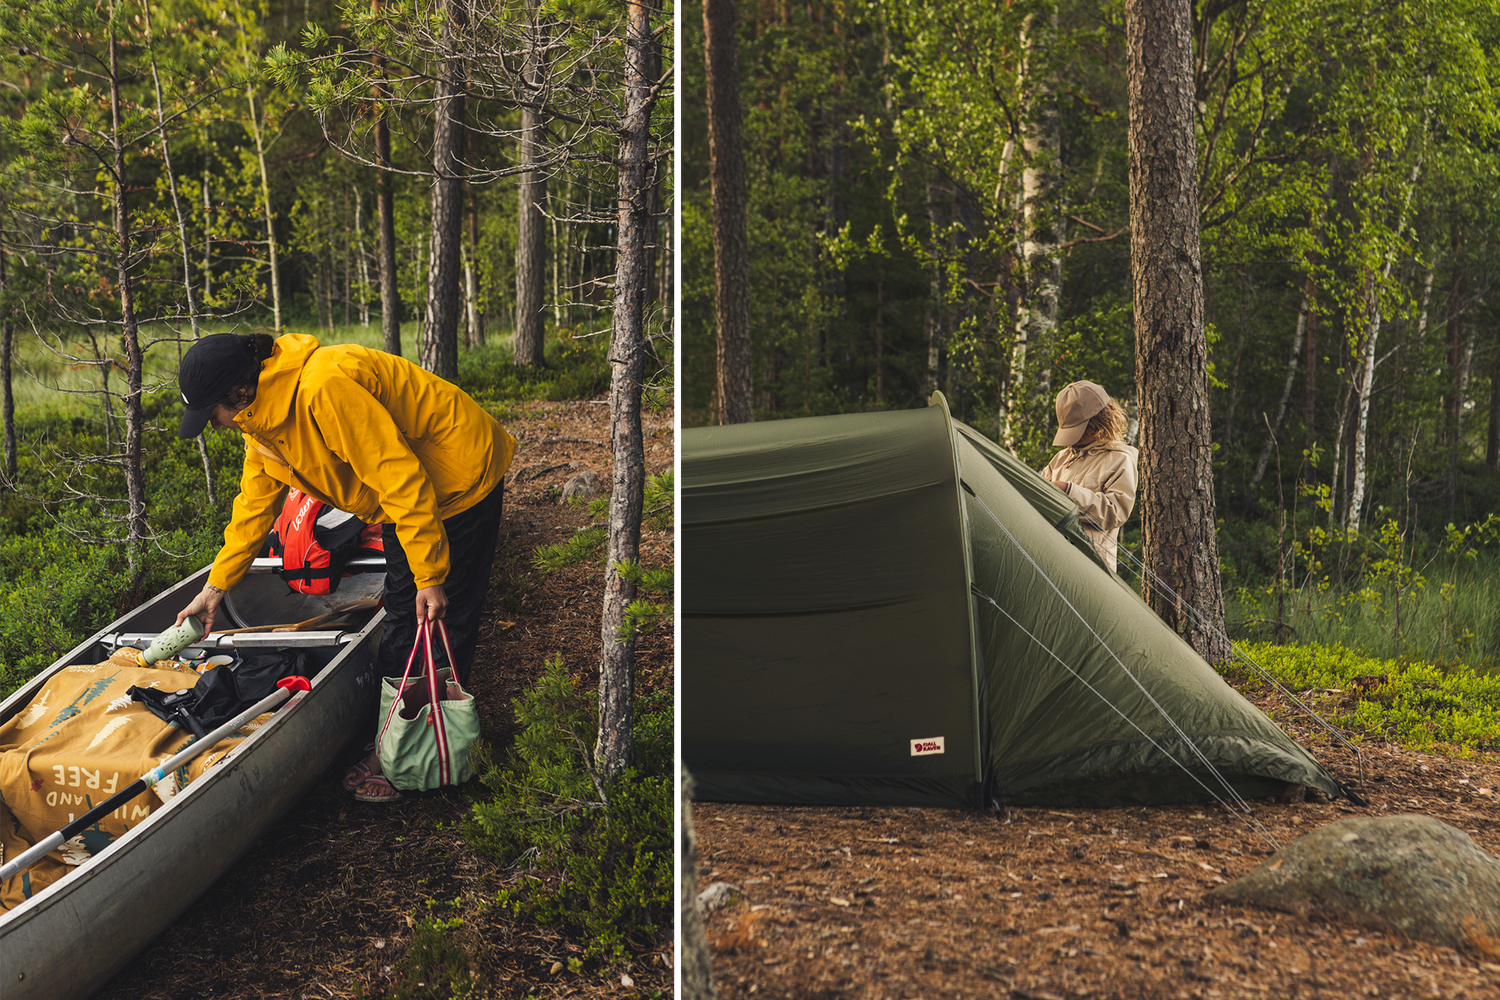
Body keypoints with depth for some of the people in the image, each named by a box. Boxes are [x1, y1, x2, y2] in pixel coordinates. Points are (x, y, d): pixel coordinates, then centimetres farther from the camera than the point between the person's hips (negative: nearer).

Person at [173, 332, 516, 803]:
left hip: (460, 477, -9)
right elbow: (254, 503, 12)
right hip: (402, 497, 9)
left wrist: (430, 575, -27)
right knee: (400, 614, 12)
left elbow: (401, 476, -32)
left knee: (447, 620, -4)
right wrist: (216, 586, 15)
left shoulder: (327, 388, -34)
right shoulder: (264, 416, -2)